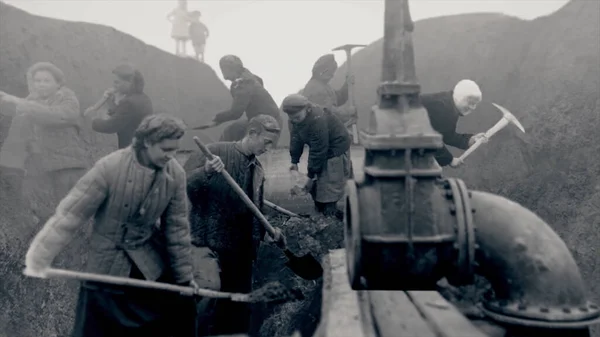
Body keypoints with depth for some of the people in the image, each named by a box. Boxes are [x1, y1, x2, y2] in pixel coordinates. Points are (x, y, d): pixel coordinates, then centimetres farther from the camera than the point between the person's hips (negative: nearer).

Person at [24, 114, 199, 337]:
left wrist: (184, 274, 2)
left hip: (152, 261, 3)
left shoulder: (175, 174, -13)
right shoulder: (110, 168, -24)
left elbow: (177, 226, -4)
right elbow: (70, 214, -19)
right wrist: (40, 258, -18)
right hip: (107, 264, -3)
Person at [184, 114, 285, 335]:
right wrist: (205, 172, -34)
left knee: (240, 303, 15)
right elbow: (183, 186, -17)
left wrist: (267, 230, 7)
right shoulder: (216, 152, -11)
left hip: (242, 249, 7)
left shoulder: (258, 169, 11)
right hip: (211, 245, -6)